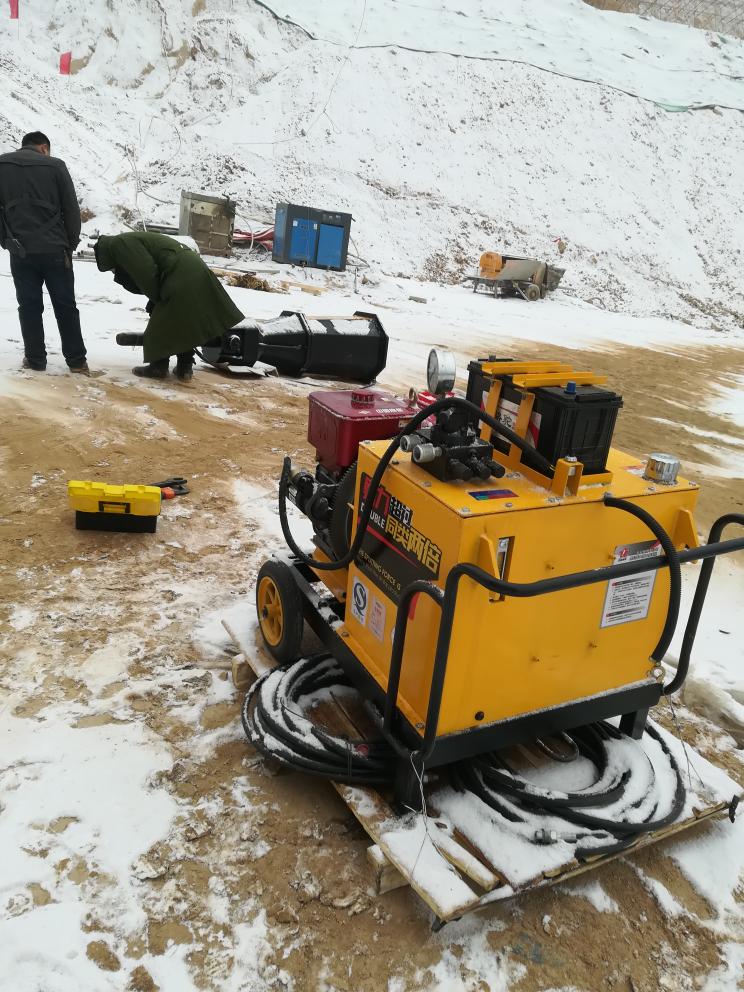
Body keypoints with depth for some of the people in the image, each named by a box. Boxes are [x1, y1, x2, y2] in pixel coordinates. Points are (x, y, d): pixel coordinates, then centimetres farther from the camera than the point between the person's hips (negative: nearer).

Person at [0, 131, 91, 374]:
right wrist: (70, 244, 12)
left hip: (20, 250, 1)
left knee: (29, 306, 9)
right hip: (55, 249, -1)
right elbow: (72, 210, 2)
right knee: (65, 306, 6)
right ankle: (76, 360, 7)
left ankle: (35, 359, 11)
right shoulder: (55, 165, 1)